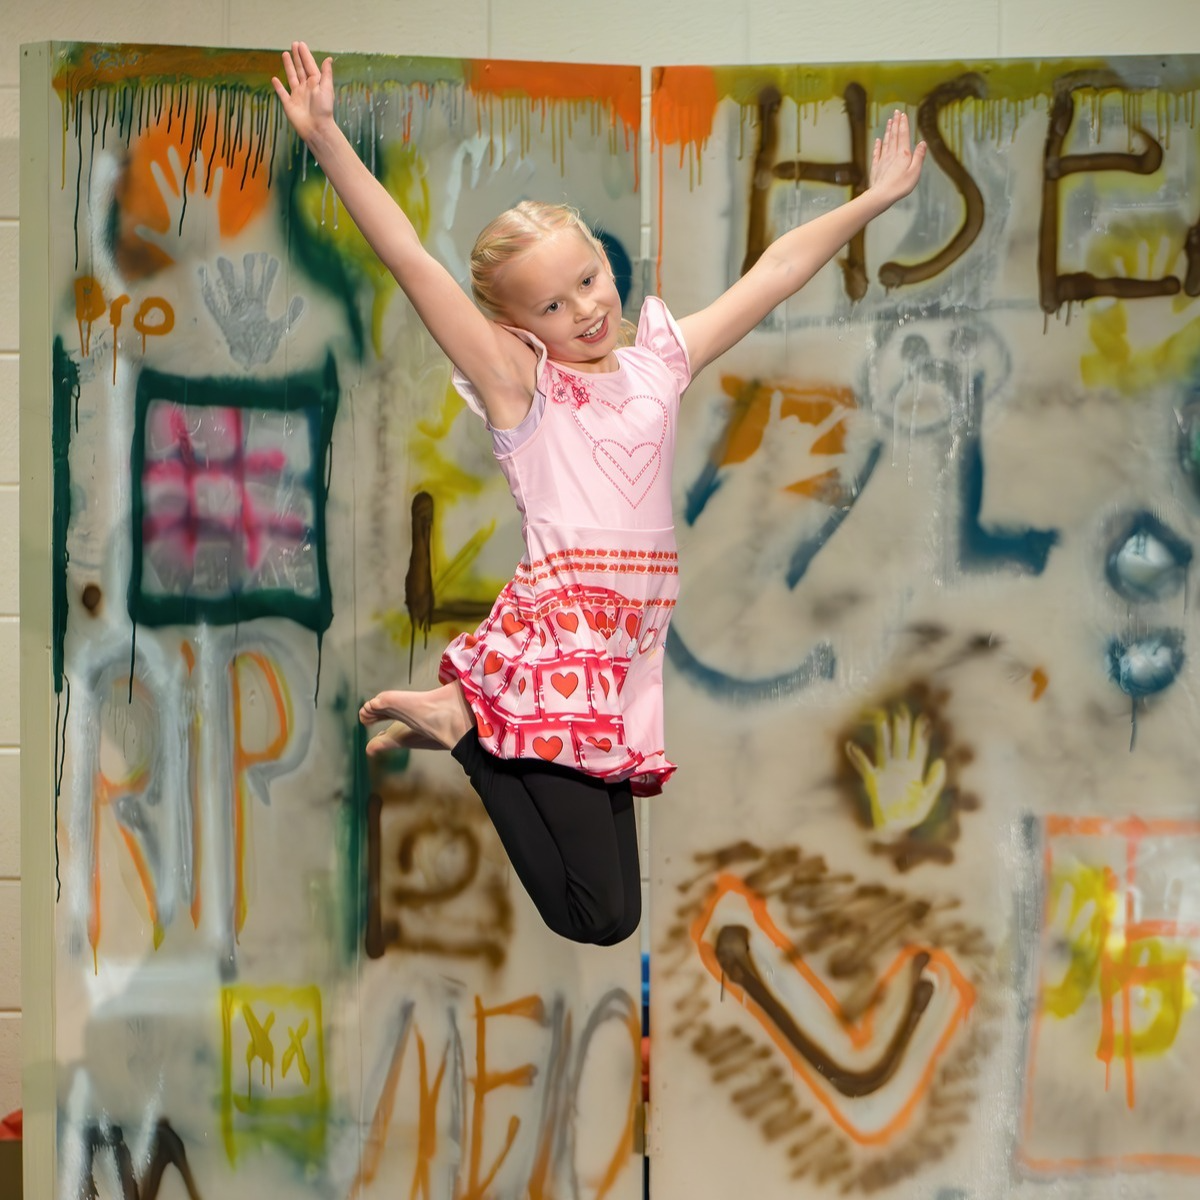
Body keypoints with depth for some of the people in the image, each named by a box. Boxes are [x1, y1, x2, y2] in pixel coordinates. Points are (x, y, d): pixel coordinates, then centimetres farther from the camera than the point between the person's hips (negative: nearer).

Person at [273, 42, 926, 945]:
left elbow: (775, 272, 20)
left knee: (613, 910, 9)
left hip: (629, 657, 6)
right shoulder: (522, 386, -1)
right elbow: (411, 261, -10)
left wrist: (874, 199, 23)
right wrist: (326, 139, -18)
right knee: (598, 918, -10)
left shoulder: (659, 363, 14)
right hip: (554, 636, -6)